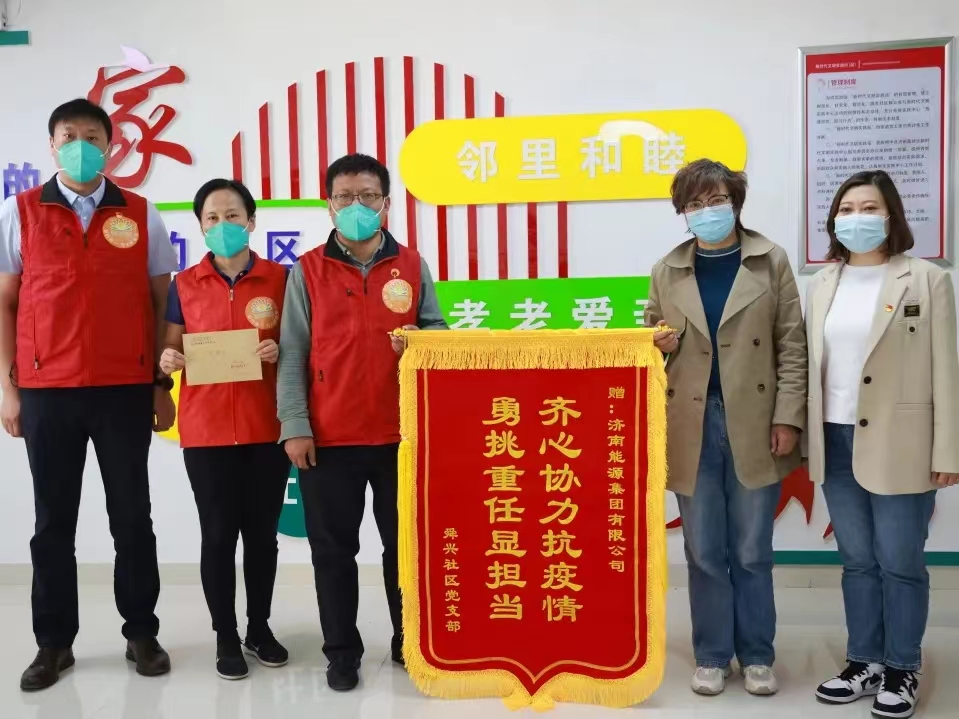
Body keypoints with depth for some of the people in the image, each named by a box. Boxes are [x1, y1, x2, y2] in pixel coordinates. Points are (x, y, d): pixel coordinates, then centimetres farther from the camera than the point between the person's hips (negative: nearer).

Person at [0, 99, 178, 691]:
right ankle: (54, 642, 23)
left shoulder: (142, 215, 5)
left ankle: (142, 633, 22)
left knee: (132, 516, 8)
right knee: (54, 521, 9)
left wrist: (162, 385, 3)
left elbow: (162, 304, 6)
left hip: (126, 390, 0)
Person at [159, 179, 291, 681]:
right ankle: (225, 636, 21)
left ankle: (260, 628, 27)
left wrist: (280, 352, -16)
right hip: (206, 429, 0)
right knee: (218, 532, 5)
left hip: (267, 428, 0)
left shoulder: (280, 278, 1)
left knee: (262, 530, 10)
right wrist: (169, 360, -13)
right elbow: (174, 351, 9)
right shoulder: (185, 284, 4)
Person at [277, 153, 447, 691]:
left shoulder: (412, 265, 7)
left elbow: (437, 328, 12)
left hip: (400, 433, 1)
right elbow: (292, 353, -1)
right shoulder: (308, 270, 3)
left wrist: (420, 339, -13)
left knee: (405, 544, 11)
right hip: (329, 437, -1)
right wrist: (294, 425, -8)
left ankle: (410, 641, 27)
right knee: (334, 550, 7)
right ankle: (342, 652, 21)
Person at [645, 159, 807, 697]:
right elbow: (653, 343, 14)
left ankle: (757, 656, 25)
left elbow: (792, 346, 0)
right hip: (693, 426, 1)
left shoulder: (771, 261, 3)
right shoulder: (667, 271, 6)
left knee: (752, 552, 9)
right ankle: (713, 656, 24)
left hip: (752, 425, -1)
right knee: (705, 552, 9)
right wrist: (658, 343, -9)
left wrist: (788, 417, -7)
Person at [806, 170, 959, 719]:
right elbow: (812, 362, 10)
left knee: (899, 561, 5)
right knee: (858, 560, 14)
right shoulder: (823, 284, 10)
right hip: (836, 441, 4)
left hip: (899, 444, -4)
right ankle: (865, 662, 27)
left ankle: (903, 669, 23)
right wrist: (807, 435, 6)